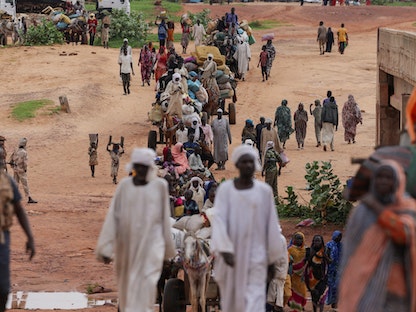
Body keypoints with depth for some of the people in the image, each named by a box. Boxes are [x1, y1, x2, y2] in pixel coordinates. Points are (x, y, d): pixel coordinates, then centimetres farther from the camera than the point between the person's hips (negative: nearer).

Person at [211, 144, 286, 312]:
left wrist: (272, 260, 7)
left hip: (256, 257, -1)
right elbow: (219, 220, -11)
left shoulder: (264, 191, 2)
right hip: (232, 255, 1)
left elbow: (271, 225, 5)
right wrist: (225, 249, -26)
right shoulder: (225, 189, -2)